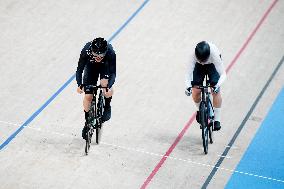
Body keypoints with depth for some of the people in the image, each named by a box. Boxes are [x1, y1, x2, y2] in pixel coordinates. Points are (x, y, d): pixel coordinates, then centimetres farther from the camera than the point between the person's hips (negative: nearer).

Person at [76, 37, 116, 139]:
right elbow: (79, 70, -28)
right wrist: (79, 85, -43)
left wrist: (108, 87, -49)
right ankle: (87, 122, 19)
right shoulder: (86, 51, -37)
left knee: (105, 84, -31)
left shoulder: (111, 53, -38)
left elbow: (113, 73, -32)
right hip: (91, 66, 1)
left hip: (106, 66, -1)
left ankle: (107, 106, -1)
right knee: (88, 96, -3)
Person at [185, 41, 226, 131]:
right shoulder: (193, 55, -38)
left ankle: (217, 120, -4)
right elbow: (189, 72, -33)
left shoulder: (214, 54, -41)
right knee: (195, 91, -10)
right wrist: (188, 86, -50)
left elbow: (223, 74, -36)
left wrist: (217, 85, -53)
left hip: (213, 65, -1)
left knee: (216, 91, -15)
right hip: (199, 67, 1)